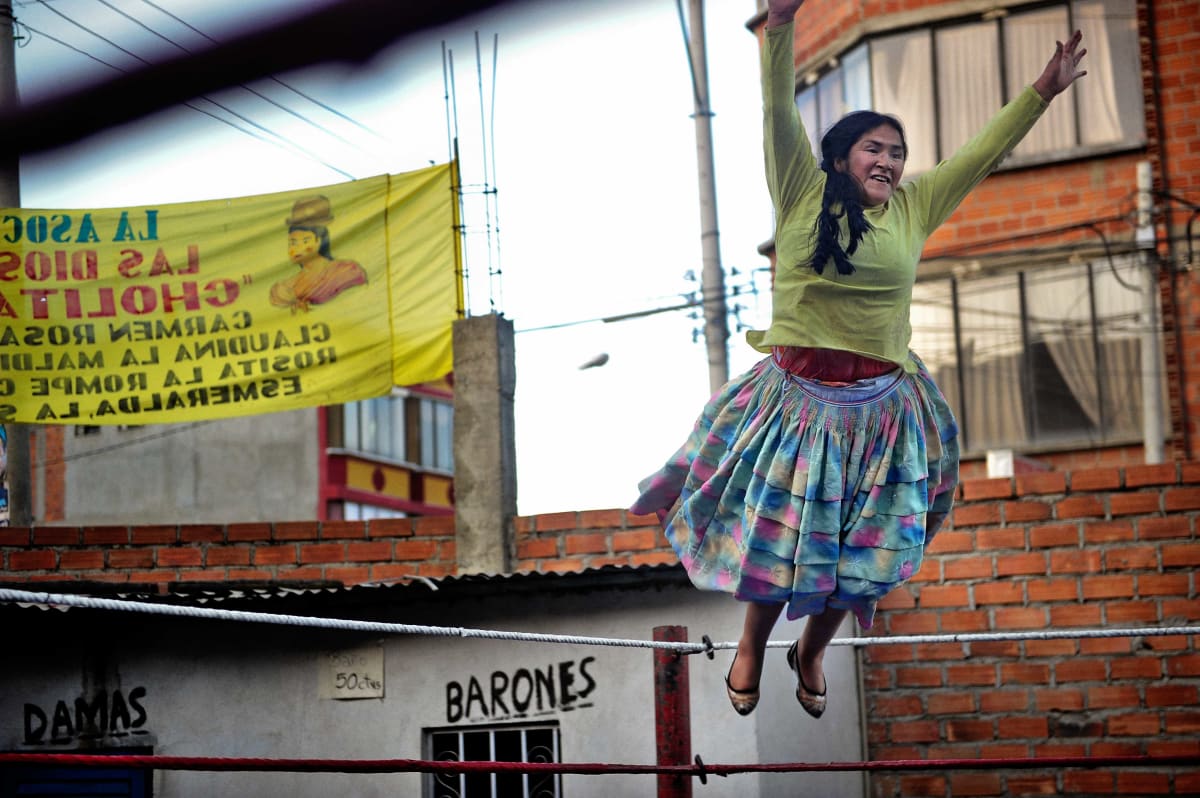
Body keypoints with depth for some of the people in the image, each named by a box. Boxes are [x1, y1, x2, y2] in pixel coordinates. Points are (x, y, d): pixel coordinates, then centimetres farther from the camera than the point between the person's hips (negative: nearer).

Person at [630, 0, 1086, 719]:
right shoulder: (804, 197, -3)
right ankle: (753, 645, 35)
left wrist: (1043, 92, 10)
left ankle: (812, 651, 37)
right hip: (797, 400, -3)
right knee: (777, 541, 7)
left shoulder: (914, 209, 6)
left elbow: (984, 152, 12)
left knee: (859, 553, 10)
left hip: (880, 410, 3)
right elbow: (780, 115, -13)